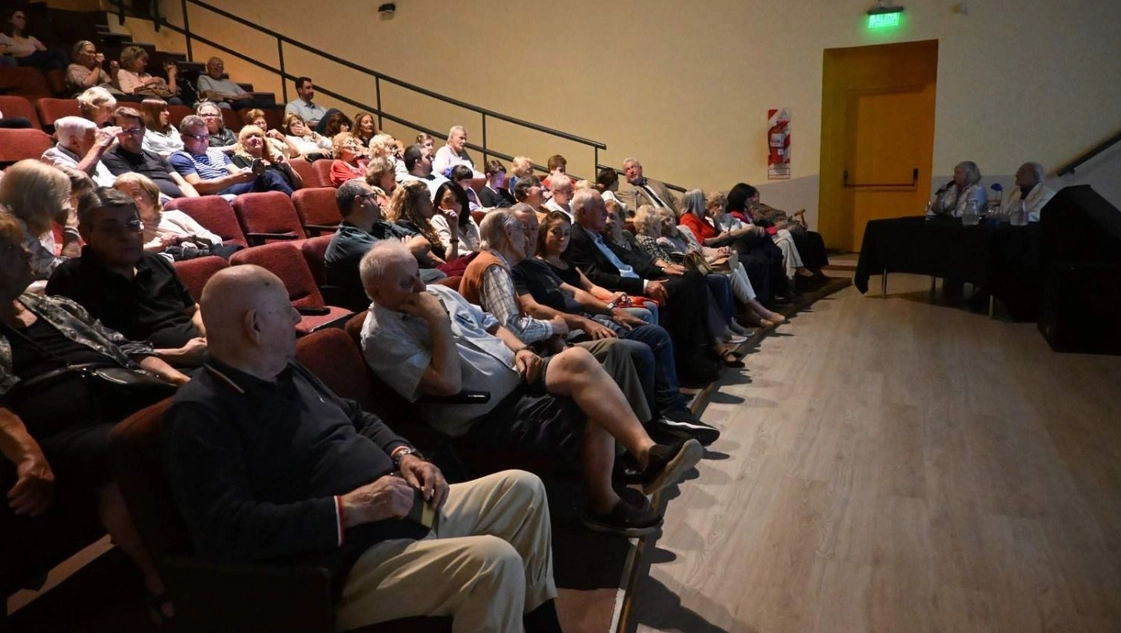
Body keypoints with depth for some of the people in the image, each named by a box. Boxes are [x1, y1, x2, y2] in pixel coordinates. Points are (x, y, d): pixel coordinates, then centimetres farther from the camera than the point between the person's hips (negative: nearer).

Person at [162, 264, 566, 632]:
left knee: (523, 489, 11)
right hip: (350, 559, -10)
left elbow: (358, 419, 24)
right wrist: (349, 508, -26)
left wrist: (403, 454, 3)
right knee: (494, 563, -31)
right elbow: (227, 531, -25)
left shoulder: (286, 372, 13)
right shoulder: (200, 414, -15)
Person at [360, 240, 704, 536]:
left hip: (520, 377, 8)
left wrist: (520, 350, 4)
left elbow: (491, 324, 23)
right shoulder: (381, 334, -8)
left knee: (595, 404, -20)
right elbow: (448, 383, -19)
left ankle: (610, 494, -14)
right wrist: (439, 321, -17)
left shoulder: (439, 293, 14)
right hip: (488, 415, -8)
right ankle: (647, 453, -23)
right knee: (577, 362, -26)